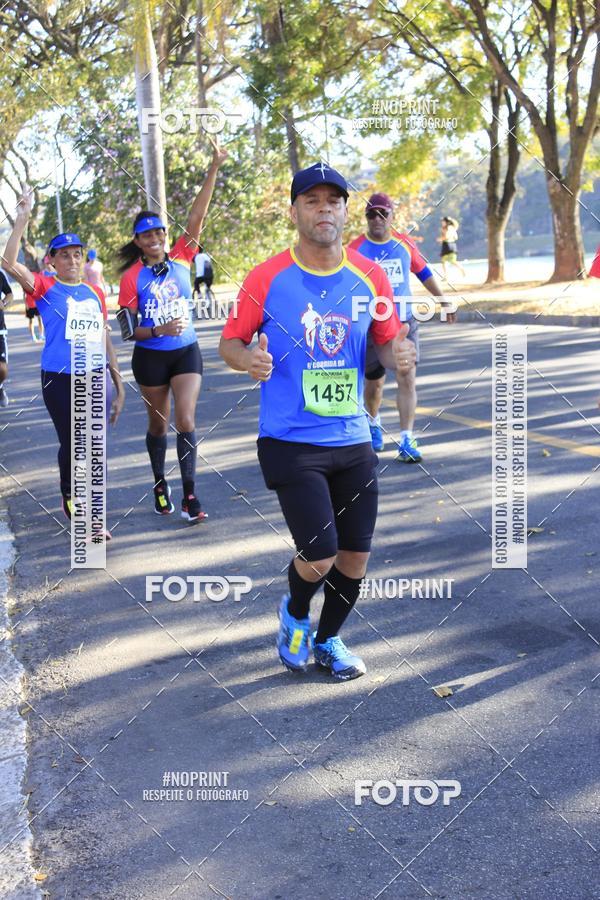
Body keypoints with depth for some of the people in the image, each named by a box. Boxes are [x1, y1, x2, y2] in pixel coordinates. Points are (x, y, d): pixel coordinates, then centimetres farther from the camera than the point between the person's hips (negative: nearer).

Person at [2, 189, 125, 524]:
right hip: (60, 380, -3)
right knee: (72, 444, 6)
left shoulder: (95, 292, 10)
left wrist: (119, 387, 14)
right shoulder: (45, 287, -1)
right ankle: (71, 500, 32)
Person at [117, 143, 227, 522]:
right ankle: (160, 485, 31)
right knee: (159, 423, 11)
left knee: (186, 421, -9)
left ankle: (189, 495, -7)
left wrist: (214, 169, -21)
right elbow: (128, 331, -7)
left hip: (186, 352, 1)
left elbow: (197, 216, -12)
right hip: (151, 358, -1)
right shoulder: (132, 277, -7)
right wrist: (159, 330, -25)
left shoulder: (180, 259, -2)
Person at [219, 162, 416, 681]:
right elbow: (230, 342, 0)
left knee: (355, 558, 10)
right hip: (291, 441, -4)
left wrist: (398, 354, -12)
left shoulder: (370, 276, 2)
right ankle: (295, 614, 28)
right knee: (320, 559, -9)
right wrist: (248, 358, -23)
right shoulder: (267, 278, -7)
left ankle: (328, 640, 38)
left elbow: (386, 341, 12)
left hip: (353, 441, 4)